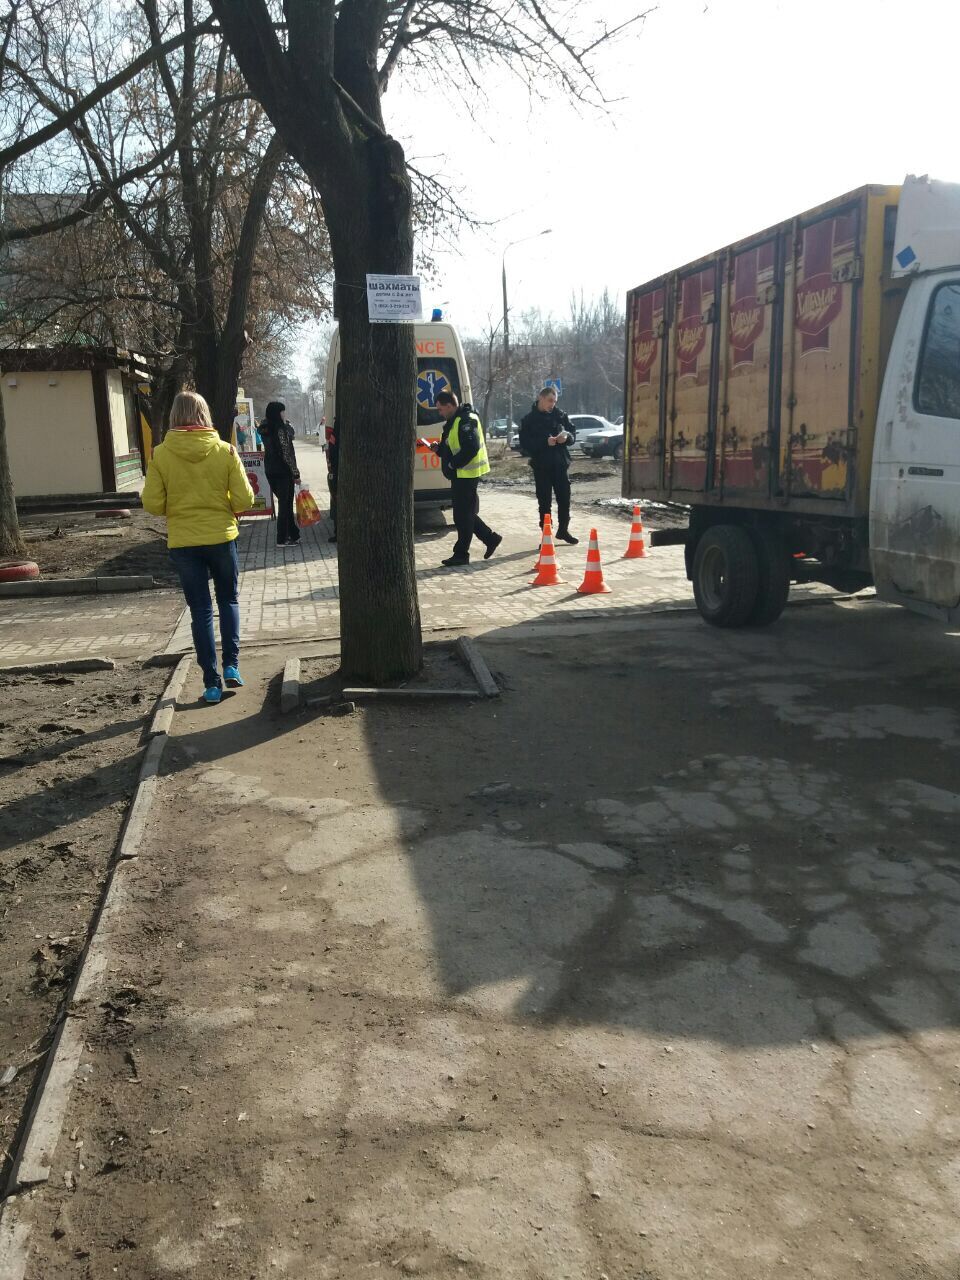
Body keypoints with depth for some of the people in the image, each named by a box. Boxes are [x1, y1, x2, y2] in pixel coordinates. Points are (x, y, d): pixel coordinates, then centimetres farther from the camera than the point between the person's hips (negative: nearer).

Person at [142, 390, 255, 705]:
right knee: (228, 600, 21)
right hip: (221, 537, 0)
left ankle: (211, 682, 10)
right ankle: (231, 664, 11)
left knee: (200, 610, 9)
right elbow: (244, 499, -8)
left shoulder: (160, 454, -7)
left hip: (182, 543, 0)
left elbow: (152, 504, -7)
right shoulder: (225, 451, -7)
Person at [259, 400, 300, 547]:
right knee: (285, 504, 2)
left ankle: (293, 534, 24)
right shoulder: (280, 430, -17)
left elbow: (290, 433, 17)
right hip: (283, 472, -8)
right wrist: (296, 474, -13)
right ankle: (282, 539, 7)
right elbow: (287, 454, -18)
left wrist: (285, 422, 4)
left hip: (270, 471, 8)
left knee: (285, 502, 17)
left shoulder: (265, 429, 6)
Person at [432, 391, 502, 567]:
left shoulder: (465, 421, -17)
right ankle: (490, 538, 23)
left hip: (466, 474, -10)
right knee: (466, 513, 15)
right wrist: (439, 448, 7)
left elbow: (471, 447, -26)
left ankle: (461, 554, 4)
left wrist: (453, 463, -19)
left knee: (463, 515, -3)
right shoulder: (455, 421, 17)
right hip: (460, 474, 10)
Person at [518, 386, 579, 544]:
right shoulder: (529, 420, -3)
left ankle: (563, 530, 28)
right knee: (545, 502, 1)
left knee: (564, 497, 9)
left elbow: (572, 434, 12)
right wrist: (545, 442, -23)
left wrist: (567, 436, -12)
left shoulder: (560, 415, 7)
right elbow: (525, 444, -10)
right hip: (542, 466, -3)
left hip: (560, 464, 3)